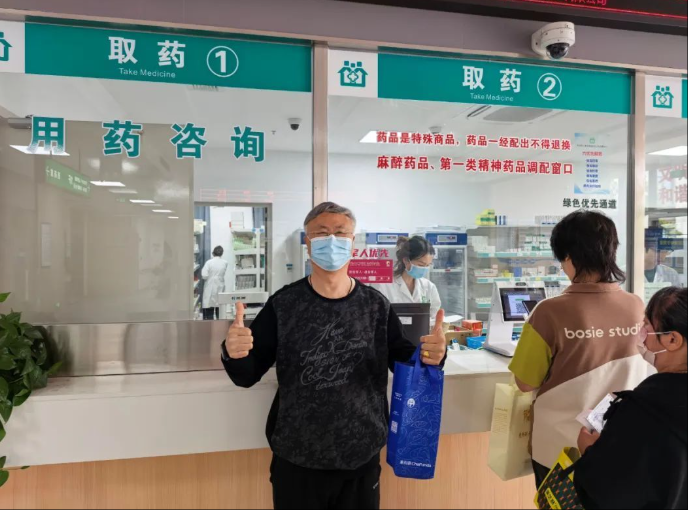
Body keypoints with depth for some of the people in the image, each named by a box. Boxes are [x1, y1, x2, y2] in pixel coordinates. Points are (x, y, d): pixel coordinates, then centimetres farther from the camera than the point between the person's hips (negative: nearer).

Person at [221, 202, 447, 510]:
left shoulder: (376, 305, -5)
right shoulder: (282, 305, -8)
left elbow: (405, 362, 2)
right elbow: (248, 376, -5)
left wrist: (431, 356, -19)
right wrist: (234, 355, -26)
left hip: (362, 460, 1)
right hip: (296, 461, -1)